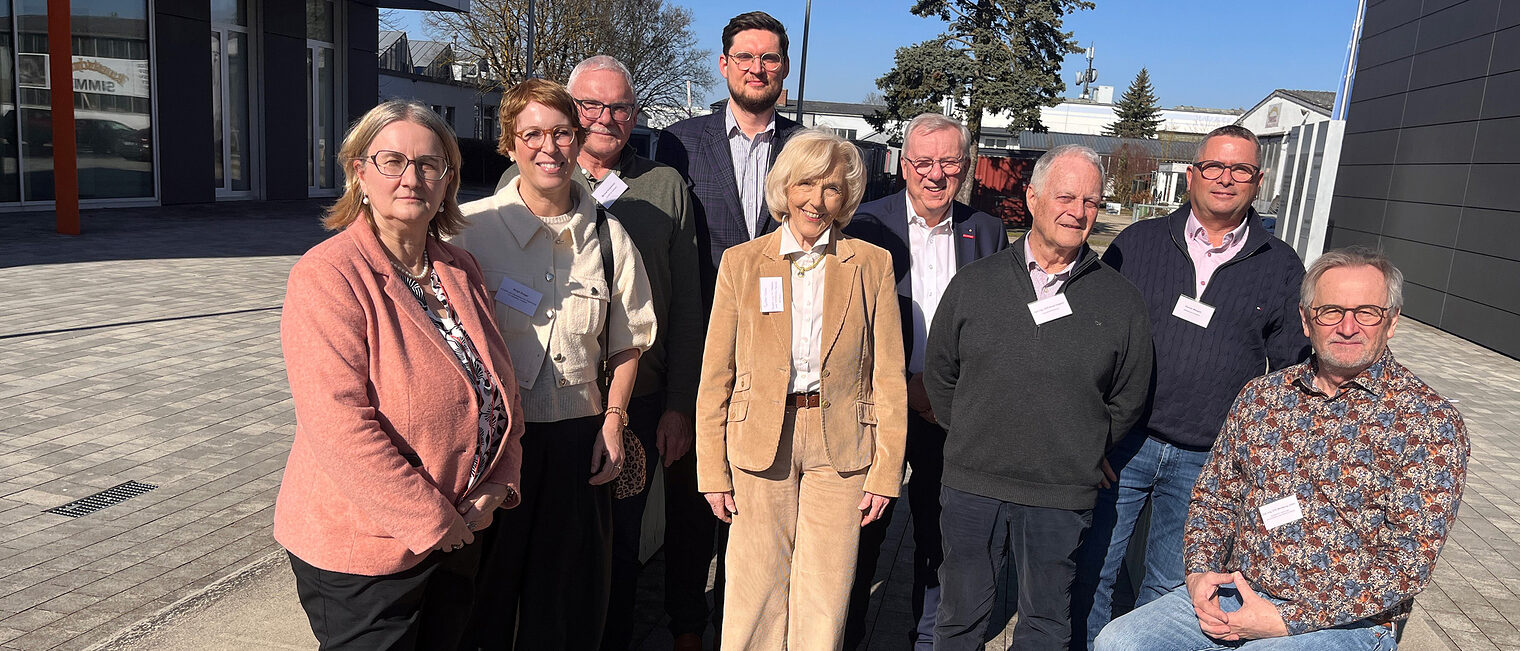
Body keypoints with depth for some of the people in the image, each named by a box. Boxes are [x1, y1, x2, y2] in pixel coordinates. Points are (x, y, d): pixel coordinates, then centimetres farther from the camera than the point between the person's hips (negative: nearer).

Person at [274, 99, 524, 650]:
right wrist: (431, 520, -20)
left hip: (459, 536, 7)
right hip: (361, 548, -6)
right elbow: (340, 426, -24)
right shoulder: (326, 276, -17)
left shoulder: (461, 271, 5)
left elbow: (499, 384, 9)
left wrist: (496, 485, -4)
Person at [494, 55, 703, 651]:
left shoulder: (666, 188, 4)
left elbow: (686, 307, 5)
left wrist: (679, 406, 2)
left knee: (620, 546, 14)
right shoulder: (521, 181, 3)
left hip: (637, 406, 1)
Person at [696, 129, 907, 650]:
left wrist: (885, 471, -1)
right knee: (755, 591, 6)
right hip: (760, 445, 0)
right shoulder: (741, 263, 2)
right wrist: (713, 472, 0)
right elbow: (715, 378, 3)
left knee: (825, 597, 7)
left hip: (841, 447, 0)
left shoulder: (872, 265, 1)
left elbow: (889, 378, 2)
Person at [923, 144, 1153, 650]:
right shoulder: (974, 284, 0)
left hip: (1062, 499, 0)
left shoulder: (1121, 300, -1)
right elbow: (939, 374, 9)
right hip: (971, 488, 1)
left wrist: (1083, 453, 7)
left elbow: (1128, 399, 9)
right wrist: (970, 439, 7)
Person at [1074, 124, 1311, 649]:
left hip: (1208, 462, 1)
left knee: (1170, 587, 14)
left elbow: (1291, 370, 9)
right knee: (1091, 571, 7)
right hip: (1120, 445, 0)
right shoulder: (1137, 242, 3)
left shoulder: (1282, 268, 5)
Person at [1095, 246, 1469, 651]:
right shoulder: (1261, 396, 7)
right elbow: (1214, 495, 14)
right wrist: (1200, 571, -5)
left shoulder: (1430, 422, -8)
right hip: (1233, 595, 4)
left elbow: (1409, 561, -13)